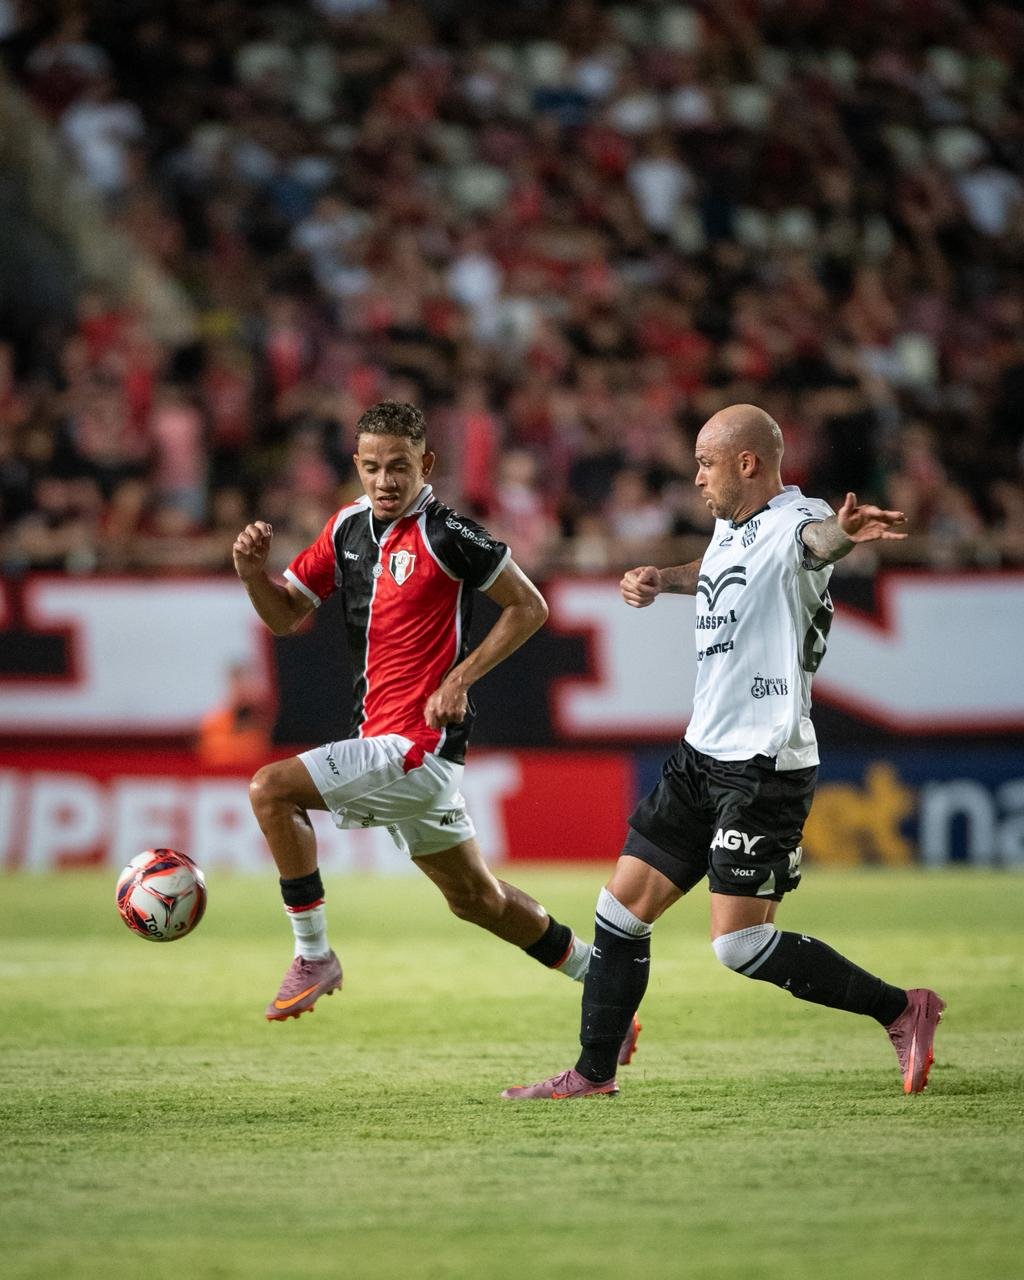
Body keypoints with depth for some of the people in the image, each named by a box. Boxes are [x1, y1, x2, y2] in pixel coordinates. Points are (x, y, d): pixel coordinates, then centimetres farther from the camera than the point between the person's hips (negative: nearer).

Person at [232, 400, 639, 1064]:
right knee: (476, 896, 18)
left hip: (417, 743, -9)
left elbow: (529, 606, -8)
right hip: (384, 741, 9)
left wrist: (459, 678, -15)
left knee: (271, 788, -17)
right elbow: (287, 614, 15)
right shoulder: (349, 527, 9)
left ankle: (314, 955, -7)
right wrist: (254, 570, -5)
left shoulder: (445, 534, -14)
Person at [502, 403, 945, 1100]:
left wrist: (844, 532, -67)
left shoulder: (794, 521, -17)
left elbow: (817, 538, -43)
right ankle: (594, 1073, 22)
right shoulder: (729, 527, 11)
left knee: (741, 945, -12)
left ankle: (901, 1010, 2)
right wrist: (662, 579, 18)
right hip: (701, 755, 9)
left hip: (766, 767, -9)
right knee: (622, 909, 10)